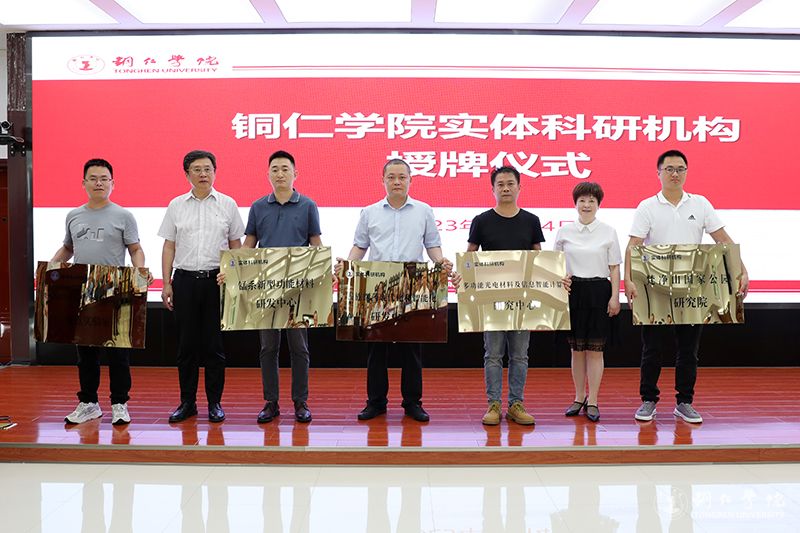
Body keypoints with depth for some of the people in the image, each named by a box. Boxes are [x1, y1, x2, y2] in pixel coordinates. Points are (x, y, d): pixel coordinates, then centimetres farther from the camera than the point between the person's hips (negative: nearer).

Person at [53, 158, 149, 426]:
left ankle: (119, 404, 9)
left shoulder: (123, 216, 0)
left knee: (116, 352, 0)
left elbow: (136, 250, -2)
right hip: (81, 292, 5)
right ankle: (88, 403, 22)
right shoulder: (73, 216, 12)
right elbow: (67, 248, 23)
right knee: (85, 351, 11)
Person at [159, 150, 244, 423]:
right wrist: (166, 283, 2)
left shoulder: (227, 204, 4)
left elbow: (236, 245, 7)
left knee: (214, 344, 3)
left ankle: (215, 403, 13)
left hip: (217, 280, -1)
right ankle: (187, 402, 17)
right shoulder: (176, 205, 8)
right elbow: (169, 247, 9)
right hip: (185, 280, 1)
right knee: (187, 344, 6)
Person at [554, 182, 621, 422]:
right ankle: (579, 398, 19)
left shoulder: (608, 231, 3)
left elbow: (614, 268, 3)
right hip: (573, 291, 2)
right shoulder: (564, 231, 6)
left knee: (595, 348, 1)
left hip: (599, 292, -1)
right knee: (577, 348, 7)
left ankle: (592, 401, 9)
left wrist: (615, 297, -4)